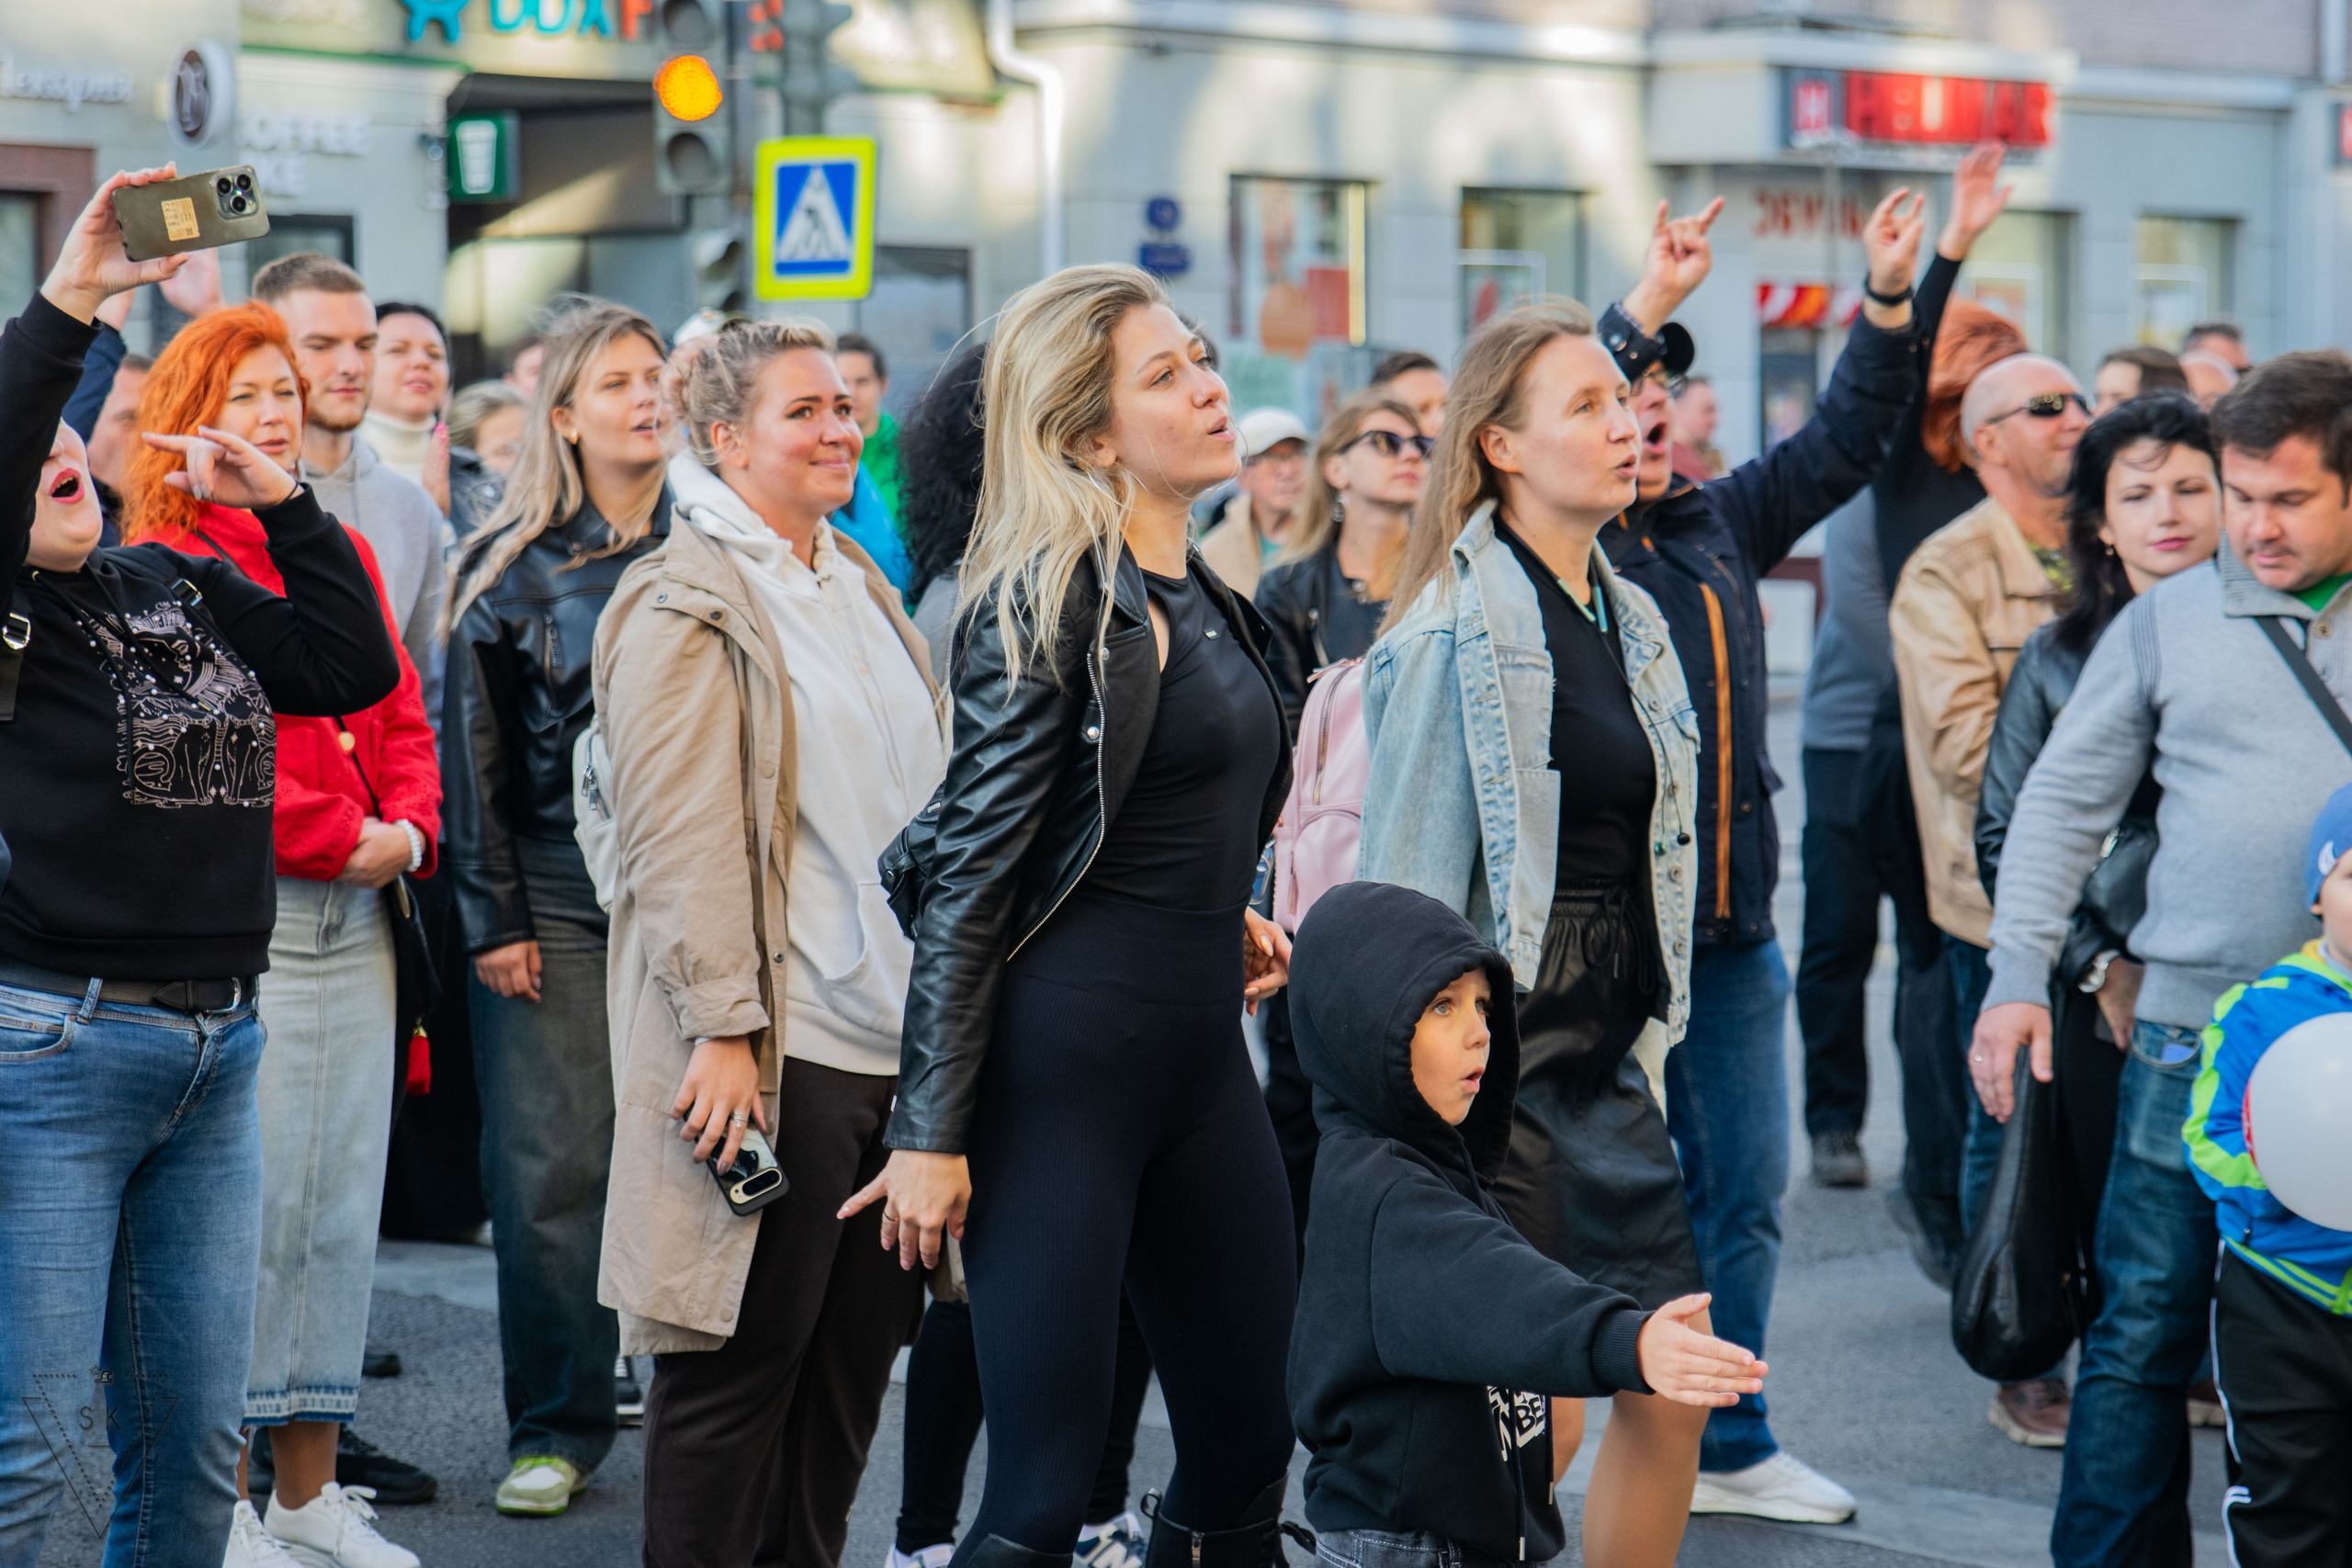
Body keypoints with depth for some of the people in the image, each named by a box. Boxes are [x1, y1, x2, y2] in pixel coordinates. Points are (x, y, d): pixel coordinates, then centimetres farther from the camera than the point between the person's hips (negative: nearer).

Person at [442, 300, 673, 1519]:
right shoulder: (513, 565, 3)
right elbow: (474, 752, 3)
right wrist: (493, 915, -2)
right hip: (559, 900, -1)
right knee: (552, 1169, -3)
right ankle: (557, 1429, 6)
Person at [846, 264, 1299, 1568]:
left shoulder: (1204, 600, 12)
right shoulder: (1053, 598, -13)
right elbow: (970, 873, -15)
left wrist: (1224, 918, 7)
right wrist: (931, 1131, -17)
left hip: (1203, 1056, 9)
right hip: (1063, 1058, -9)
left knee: (1247, 1450, 13)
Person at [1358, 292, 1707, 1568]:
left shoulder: (1632, 622, 12)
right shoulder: (1455, 633, -13)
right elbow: (1409, 879, -13)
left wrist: (1650, 1043, 18)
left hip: (1608, 1065, 8)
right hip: (1498, 1062, -8)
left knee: (1676, 1388, 8)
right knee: (1535, 1420, -6)